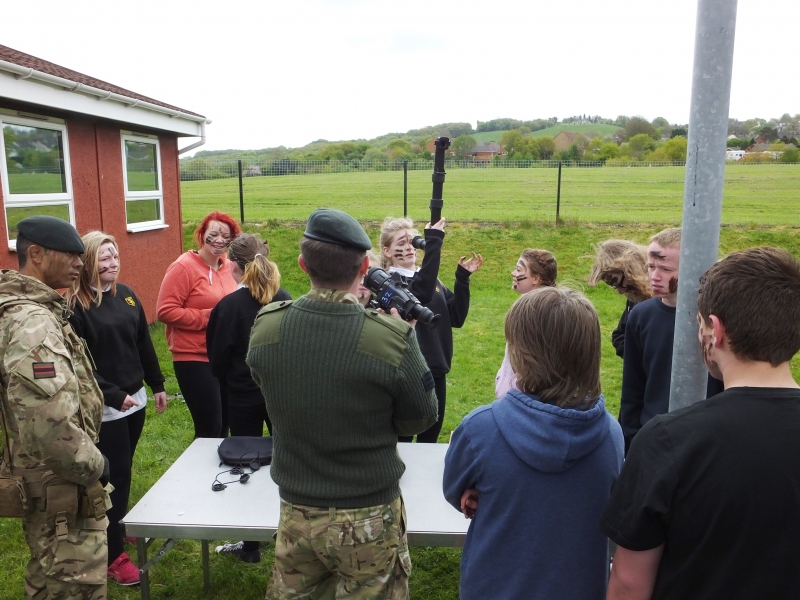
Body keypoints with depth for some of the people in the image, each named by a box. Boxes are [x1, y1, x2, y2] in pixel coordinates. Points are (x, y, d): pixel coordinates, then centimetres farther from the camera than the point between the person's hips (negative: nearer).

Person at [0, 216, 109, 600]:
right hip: (62, 489, -10)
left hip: (46, 482, 11)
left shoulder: (32, 309, 8)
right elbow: (48, 424, -33)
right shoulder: (32, 321, -25)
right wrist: (93, 466, -19)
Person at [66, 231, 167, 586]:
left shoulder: (126, 294, 6)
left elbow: (144, 345, 12)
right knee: (115, 475, 1)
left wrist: (157, 385, 14)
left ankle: (120, 524, 38)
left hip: (135, 398, 6)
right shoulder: (76, 306, -15)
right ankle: (113, 554, 15)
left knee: (123, 470, 18)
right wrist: (114, 396, -20)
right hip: (105, 407, -6)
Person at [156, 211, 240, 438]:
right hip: (194, 359, -6)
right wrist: (208, 317, -18)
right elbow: (165, 311, -16)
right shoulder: (183, 267, -11)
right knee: (210, 428, -3)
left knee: (225, 423, 16)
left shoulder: (228, 266, 7)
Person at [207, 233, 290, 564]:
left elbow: (217, 357, -8)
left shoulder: (229, 306, -15)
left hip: (243, 397, -3)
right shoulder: (284, 298, -7)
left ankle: (250, 545, 20)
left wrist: (227, 384, 11)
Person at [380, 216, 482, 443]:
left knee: (430, 439, 19)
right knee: (401, 440, 8)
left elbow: (457, 317, 3)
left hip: (435, 372, 6)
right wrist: (433, 242, -32)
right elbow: (421, 293, -32)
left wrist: (462, 277, -6)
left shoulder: (430, 279, 10)